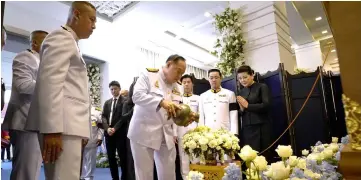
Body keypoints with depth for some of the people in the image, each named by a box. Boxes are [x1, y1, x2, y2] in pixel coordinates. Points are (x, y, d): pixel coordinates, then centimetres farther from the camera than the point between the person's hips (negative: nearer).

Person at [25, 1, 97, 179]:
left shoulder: (70, 42, 27)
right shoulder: (61, 37, -1)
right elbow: (50, 82, -15)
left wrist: (80, 130, 20)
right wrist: (52, 129, -22)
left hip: (70, 124, 9)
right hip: (62, 125, -9)